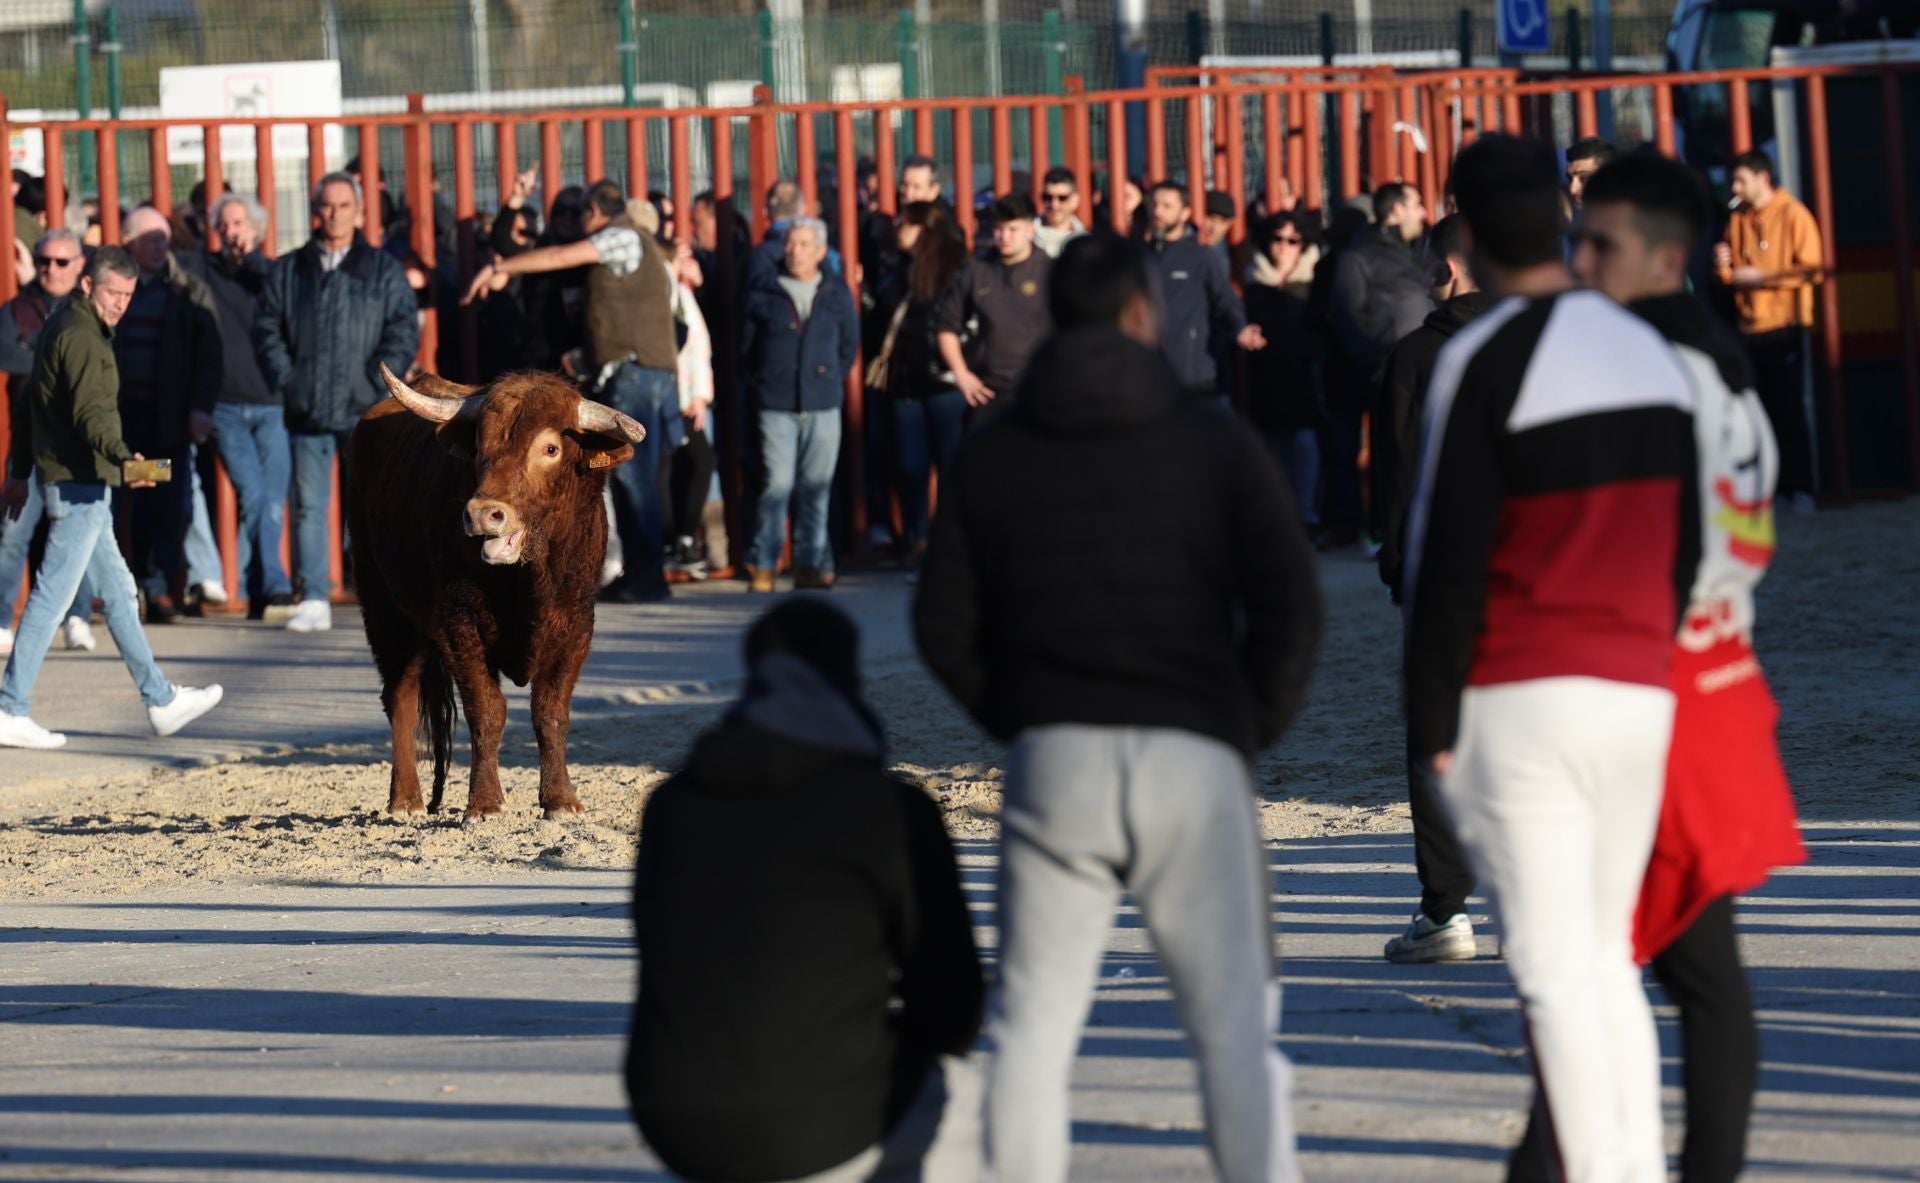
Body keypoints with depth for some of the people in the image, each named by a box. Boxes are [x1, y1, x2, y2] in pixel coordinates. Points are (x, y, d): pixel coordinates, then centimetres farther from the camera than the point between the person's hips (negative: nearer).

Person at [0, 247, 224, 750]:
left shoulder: (61, 327, 17)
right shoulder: (81, 336, -15)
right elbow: (91, 412, -28)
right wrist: (123, 457, -42)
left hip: (75, 483, 11)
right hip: (79, 483, -11)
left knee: (119, 594, 15)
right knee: (51, 596, -8)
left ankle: (161, 700, 22)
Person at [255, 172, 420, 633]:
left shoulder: (384, 271, 7)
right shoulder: (287, 271, 12)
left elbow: (404, 334, 2)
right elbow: (266, 330, 9)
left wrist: (375, 383, -8)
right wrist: (285, 380, -3)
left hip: (366, 410, -2)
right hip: (306, 412, 2)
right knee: (309, 506, 0)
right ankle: (313, 601, 2)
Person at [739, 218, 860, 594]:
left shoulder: (837, 294, 8)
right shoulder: (763, 294, 3)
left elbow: (849, 344, 17)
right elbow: (746, 347, 9)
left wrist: (831, 380, 10)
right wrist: (763, 383, 6)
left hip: (823, 407, 2)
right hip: (776, 407, -2)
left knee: (816, 488, 3)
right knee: (777, 483, -10)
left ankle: (810, 564, 10)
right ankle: (762, 565, -5)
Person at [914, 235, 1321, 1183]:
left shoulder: (992, 454, 9)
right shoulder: (1211, 440, 4)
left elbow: (944, 625, 5)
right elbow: (1290, 601, -4)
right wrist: (1254, 724, 8)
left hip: (1053, 756, 1)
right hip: (1194, 757, -1)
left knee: (1033, 1022, 9)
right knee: (1234, 1023, 0)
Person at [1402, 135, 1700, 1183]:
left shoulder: (1485, 363, -9)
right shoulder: (1653, 354, 12)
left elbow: (1448, 563, -11)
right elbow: (1683, 545, 15)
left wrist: (1430, 723, -6)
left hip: (1518, 701, -6)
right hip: (1639, 692, 6)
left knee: (1554, 970, -7)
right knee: (1607, 956, 16)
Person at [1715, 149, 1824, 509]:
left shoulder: (1792, 214, -5)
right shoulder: (1738, 220, 12)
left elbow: (1812, 270, -11)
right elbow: (1732, 277, 17)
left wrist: (1762, 277, -15)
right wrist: (1724, 269, -6)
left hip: (1786, 327, -5)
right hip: (1750, 329, 5)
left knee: (1792, 411, -4)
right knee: (1762, 412, 5)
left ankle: (1800, 489, 0)